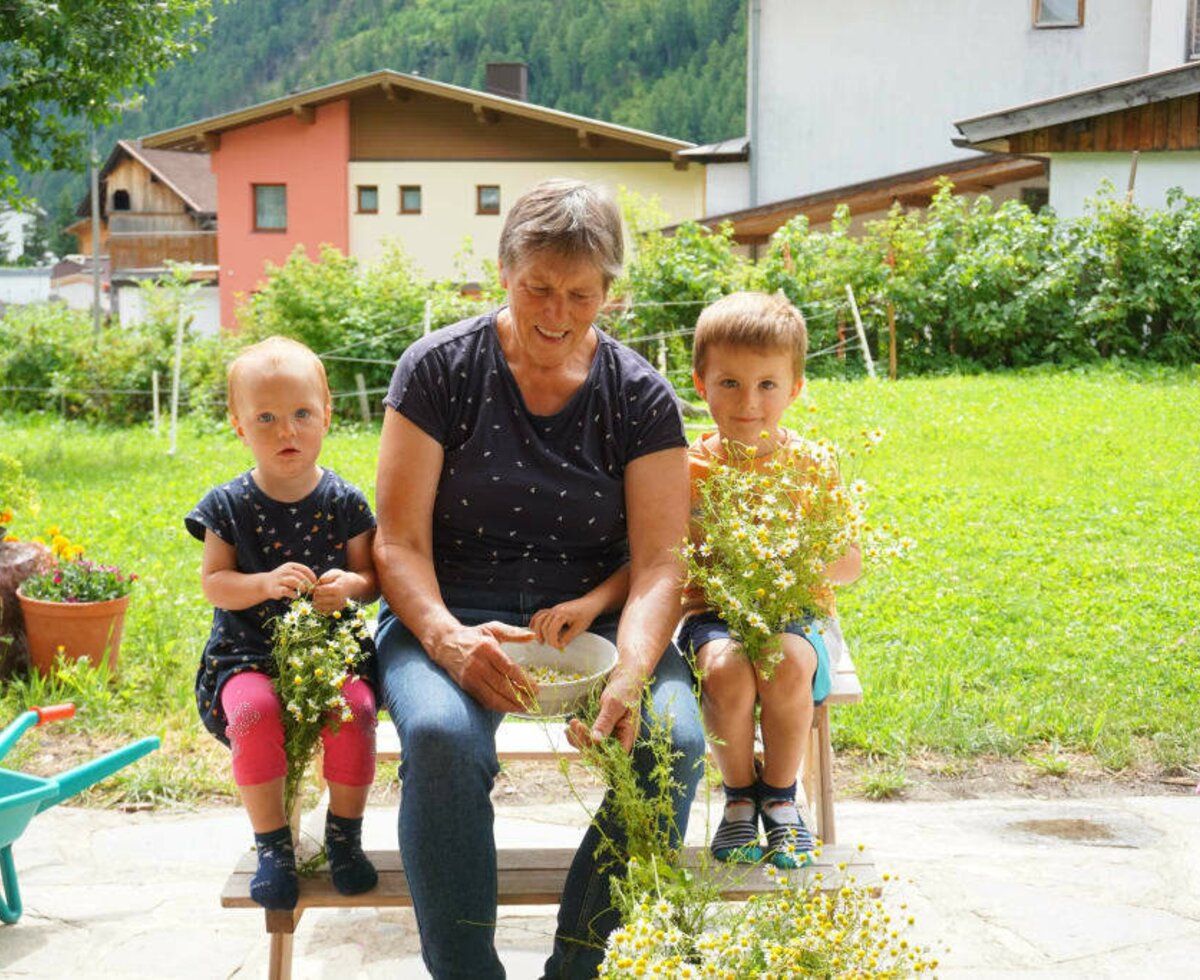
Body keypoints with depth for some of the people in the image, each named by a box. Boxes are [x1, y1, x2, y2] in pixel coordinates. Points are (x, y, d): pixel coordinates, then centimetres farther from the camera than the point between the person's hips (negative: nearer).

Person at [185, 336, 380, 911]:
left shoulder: (345, 503, 1)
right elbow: (213, 583, -1)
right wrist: (265, 583, -20)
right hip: (248, 652, 0)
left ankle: (344, 835, -4)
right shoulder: (228, 506, 1)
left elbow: (371, 578, 5)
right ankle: (272, 844, -11)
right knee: (253, 709, -32)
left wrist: (349, 585, -19)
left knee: (355, 707, -29)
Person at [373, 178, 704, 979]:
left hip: (595, 615, 2)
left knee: (675, 739, -28)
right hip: (452, 614, -1)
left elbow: (659, 564, -8)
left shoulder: (640, 395, 0)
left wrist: (631, 672, -29)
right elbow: (400, 542, -5)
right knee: (441, 736, -35)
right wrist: (446, 638, -26)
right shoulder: (440, 370, -3)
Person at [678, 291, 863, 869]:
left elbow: (849, 565, 3)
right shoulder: (689, 468, 1)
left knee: (788, 666, -34)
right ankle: (740, 796, -4)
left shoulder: (809, 466, 2)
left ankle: (781, 797, -6)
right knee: (726, 671, -34)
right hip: (713, 613, 0)